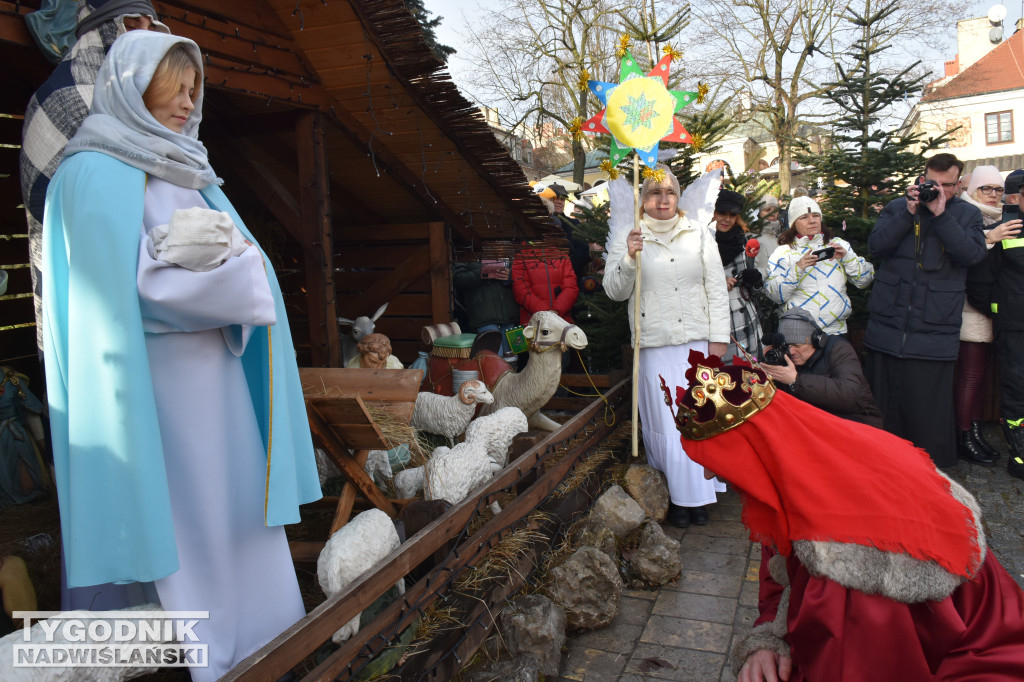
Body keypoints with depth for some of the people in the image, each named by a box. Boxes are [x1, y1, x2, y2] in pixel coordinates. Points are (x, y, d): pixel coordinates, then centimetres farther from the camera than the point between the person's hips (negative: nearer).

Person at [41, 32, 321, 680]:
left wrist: (223, 252, -10)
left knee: (240, 499, 12)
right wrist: (221, 263, -11)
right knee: (185, 514, 0)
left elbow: (252, 264, 11)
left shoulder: (186, 170, 17)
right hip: (157, 379, -7)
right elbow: (122, 287, -16)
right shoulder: (97, 173, -7)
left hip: (217, 371, 8)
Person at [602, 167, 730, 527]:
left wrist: (718, 336, 2)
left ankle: (700, 493, 21)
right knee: (665, 423, -1)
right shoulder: (628, 238, 4)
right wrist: (628, 258, -19)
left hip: (698, 341, 2)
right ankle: (675, 497, 10)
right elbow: (615, 291, -2)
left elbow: (717, 288, 8)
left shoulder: (698, 234, 10)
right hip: (655, 345, -2)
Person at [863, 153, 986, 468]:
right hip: (887, 329, 2)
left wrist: (940, 215, -13)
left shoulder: (967, 214, 8)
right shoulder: (897, 207, 11)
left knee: (929, 416, -1)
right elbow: (876, 245, -4)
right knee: (883, 410, 10)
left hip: (933, 335, -2)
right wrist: (909, 213, -12)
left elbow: (972, 253, -10)